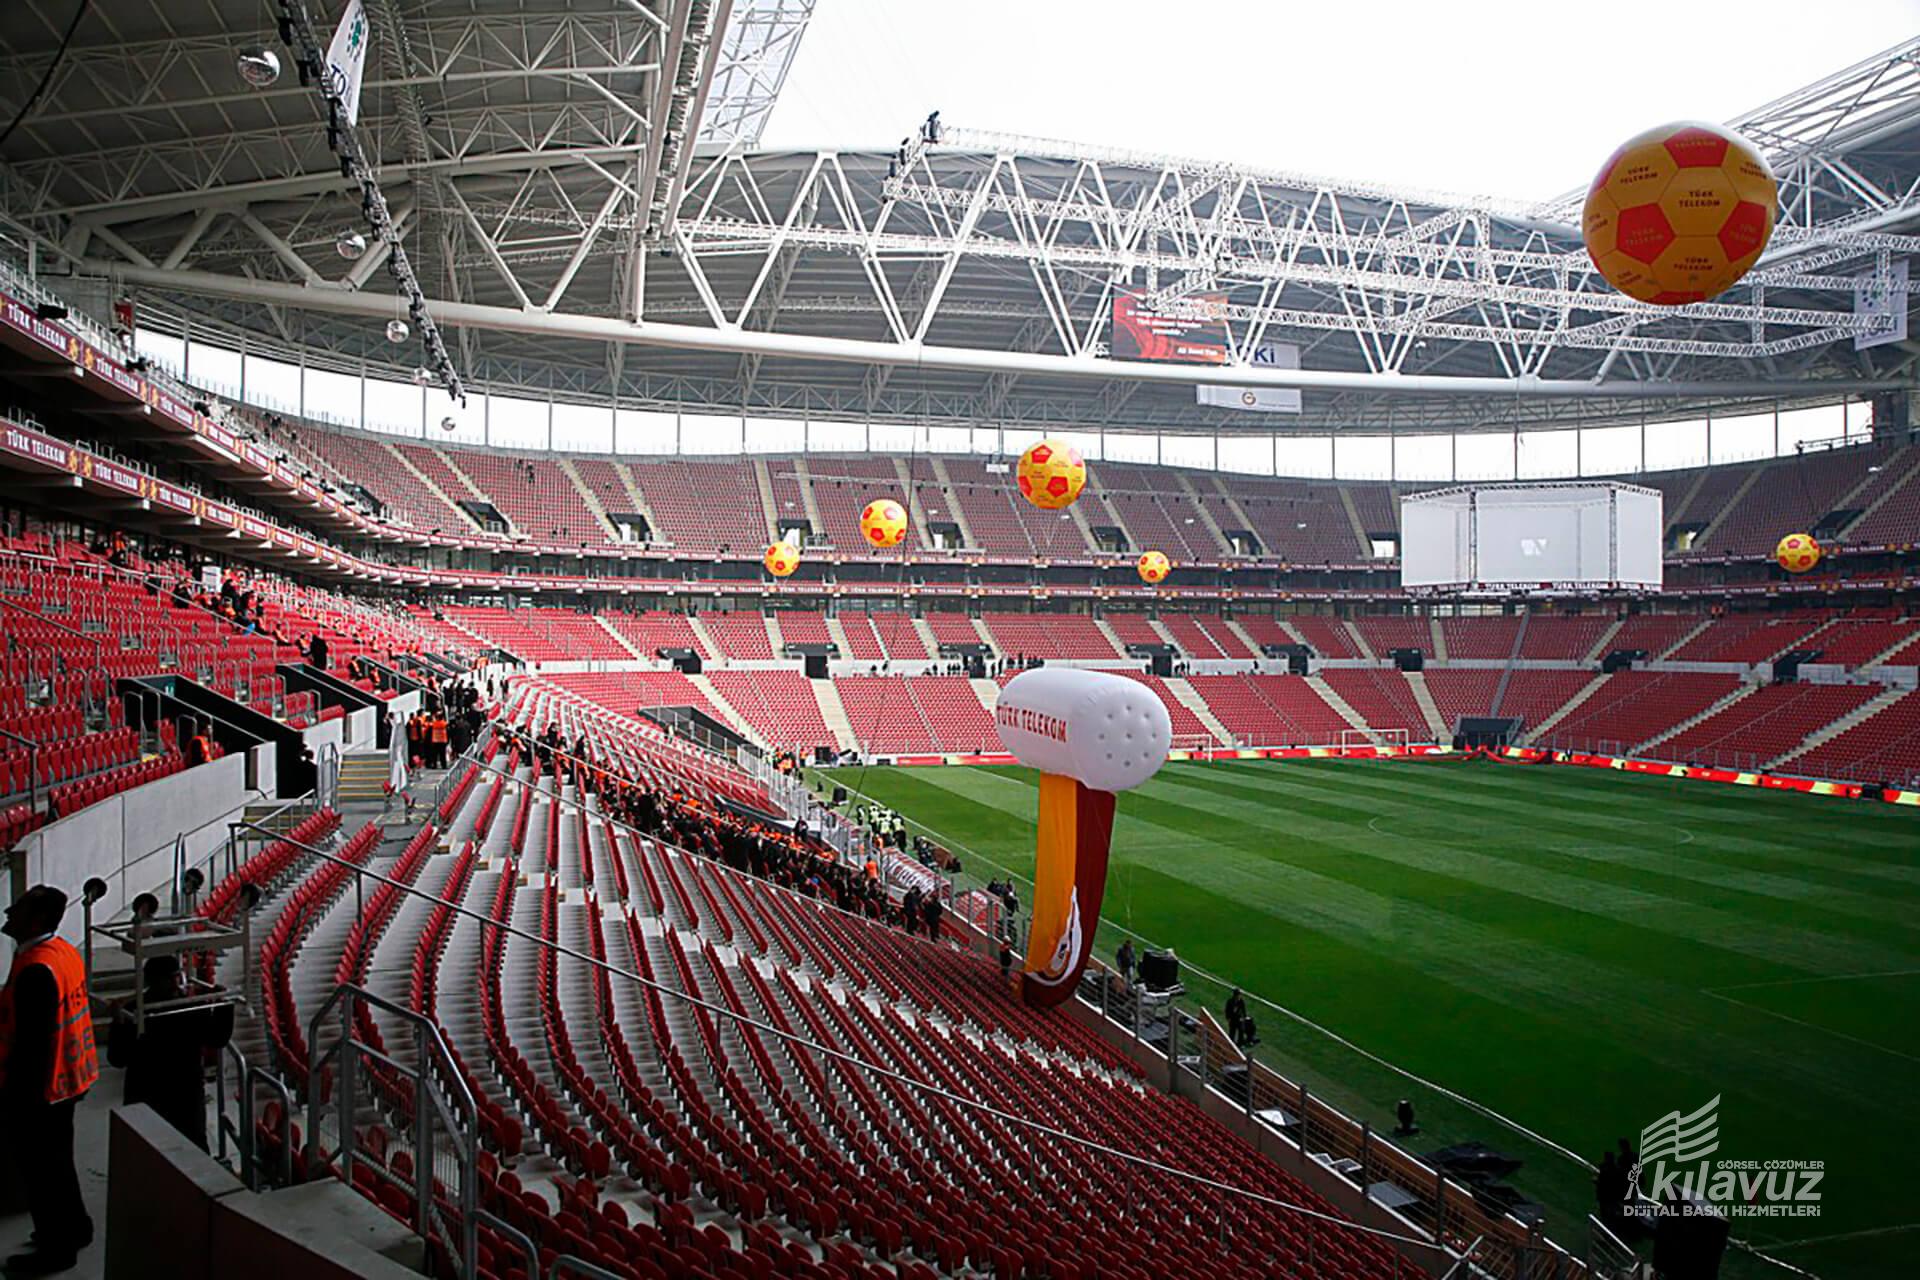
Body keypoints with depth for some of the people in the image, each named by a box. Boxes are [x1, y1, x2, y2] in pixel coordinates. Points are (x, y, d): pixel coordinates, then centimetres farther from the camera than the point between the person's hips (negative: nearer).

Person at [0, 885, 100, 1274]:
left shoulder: (36, 970, -27)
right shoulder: (64, 951, 2)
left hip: (36, 1089, -9)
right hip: (63, 1080, 9)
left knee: (40, 1169, 7)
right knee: (56, 1161, 23)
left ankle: (55, 1249, 20)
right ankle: (73, 1228, 37)